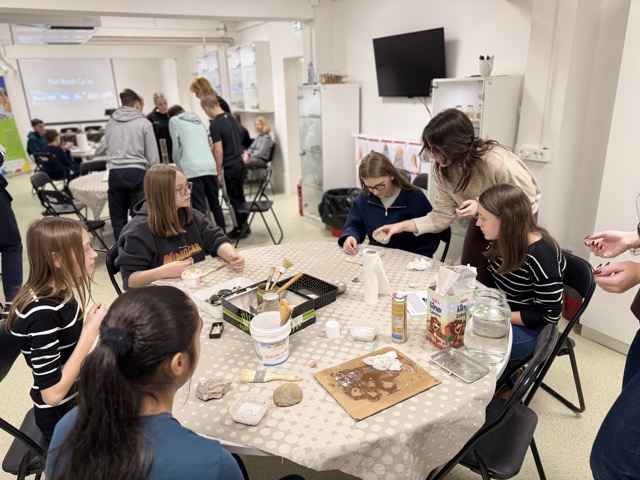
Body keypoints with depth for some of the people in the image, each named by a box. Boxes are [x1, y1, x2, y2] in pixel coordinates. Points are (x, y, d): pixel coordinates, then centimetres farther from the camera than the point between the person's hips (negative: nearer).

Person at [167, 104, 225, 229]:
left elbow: (177, 147, 7)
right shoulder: (198, 120, 29)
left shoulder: (174, 120, 14)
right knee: (215, 205, 16)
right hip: (210, 166, 5)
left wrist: (180, 167, 23)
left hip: (192, 169, -5)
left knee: (199, 209, -8)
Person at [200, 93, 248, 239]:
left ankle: (239, 229, 14)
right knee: (240, 196, 16)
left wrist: (218, 172, -12)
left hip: (230, 166, -8)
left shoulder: (215, 125, -16)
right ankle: (244, 225, 25)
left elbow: (219, 151, -19)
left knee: (233, 199, 4)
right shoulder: (231, 118, 8)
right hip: (240, 162, 8)